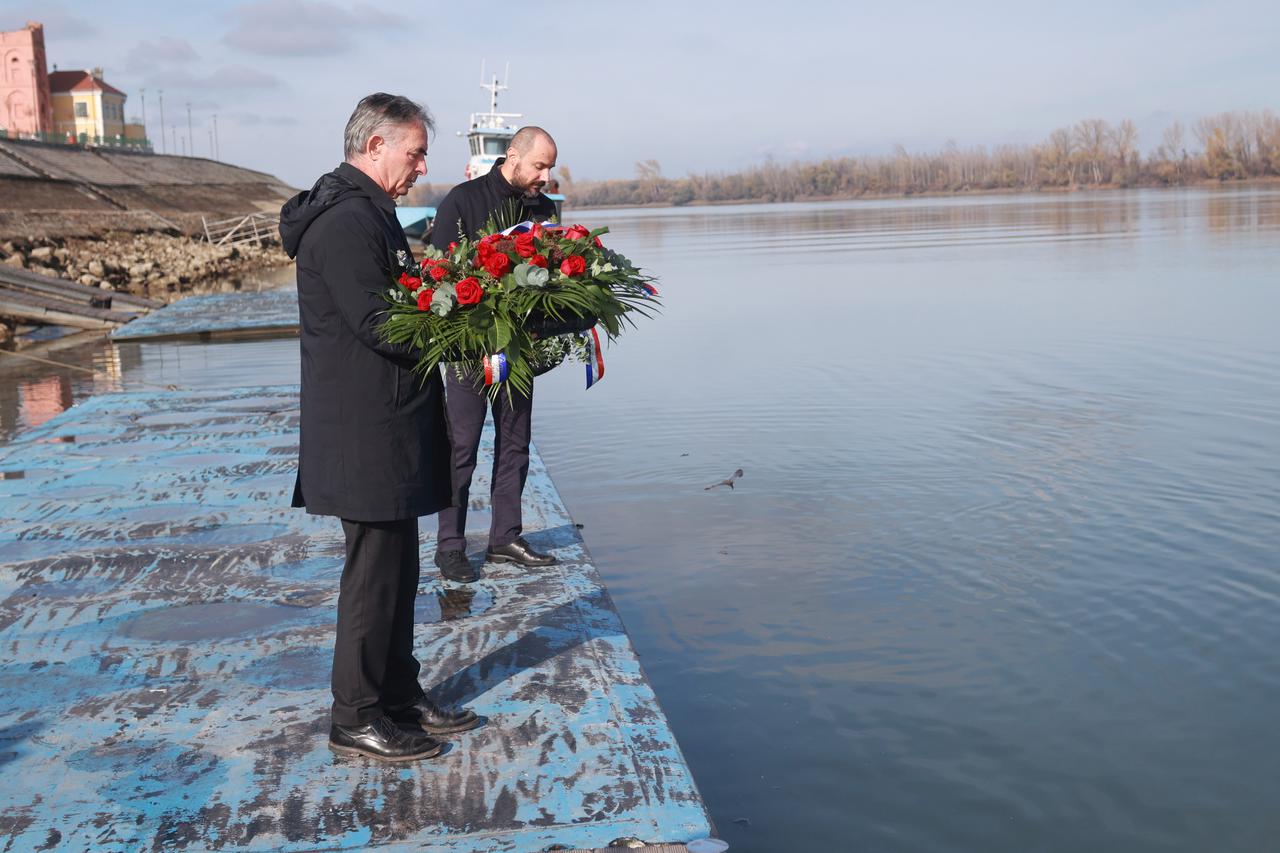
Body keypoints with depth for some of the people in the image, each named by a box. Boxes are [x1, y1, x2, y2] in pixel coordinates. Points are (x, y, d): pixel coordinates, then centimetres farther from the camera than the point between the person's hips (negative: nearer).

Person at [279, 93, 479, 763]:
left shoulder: (366, 213, 18)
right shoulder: (346, 221, -17)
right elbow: (379, 326, -23)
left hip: (387, 425, 11)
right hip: (367, 432, -11)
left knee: (395, 566, 16)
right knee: (375, 569, -1)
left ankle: (399, 696, 28)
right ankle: (356, 718, 12)